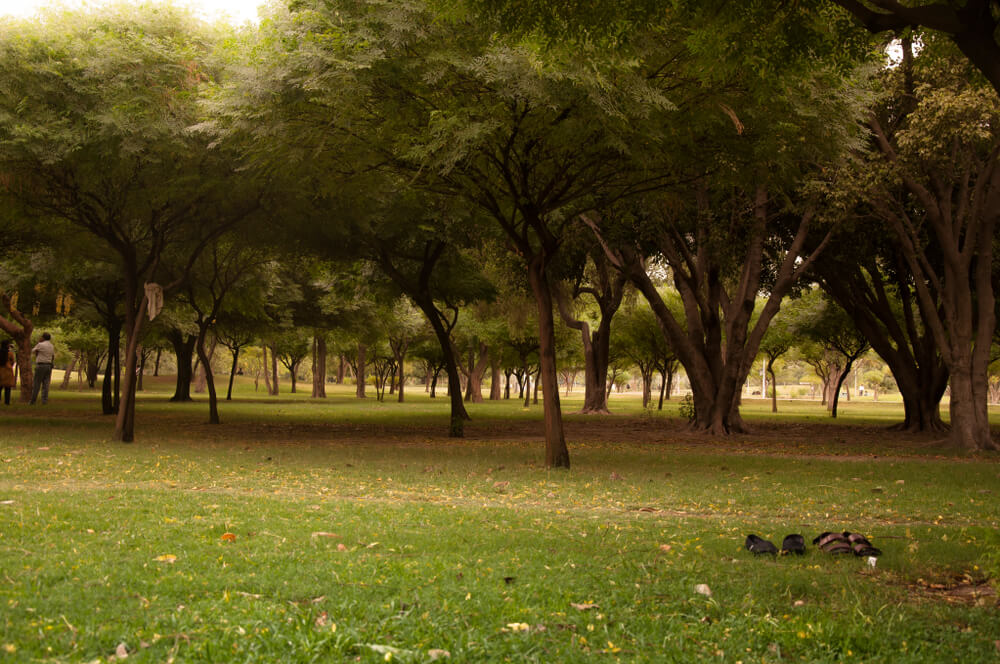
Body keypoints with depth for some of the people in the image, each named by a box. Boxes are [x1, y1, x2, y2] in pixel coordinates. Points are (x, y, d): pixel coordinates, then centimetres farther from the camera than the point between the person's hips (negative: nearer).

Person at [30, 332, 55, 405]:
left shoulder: (40, 345, -10)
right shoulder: (52, 346, 11)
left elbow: (33, 352, 6)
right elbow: (53, 357, 20)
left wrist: (38, 342, 10)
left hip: (40, 366, -5)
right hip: (49, 366, 5)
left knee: (37, 384, -1)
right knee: (45, 385, 3)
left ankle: (33, 401, 1)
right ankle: (44, 401, -4)